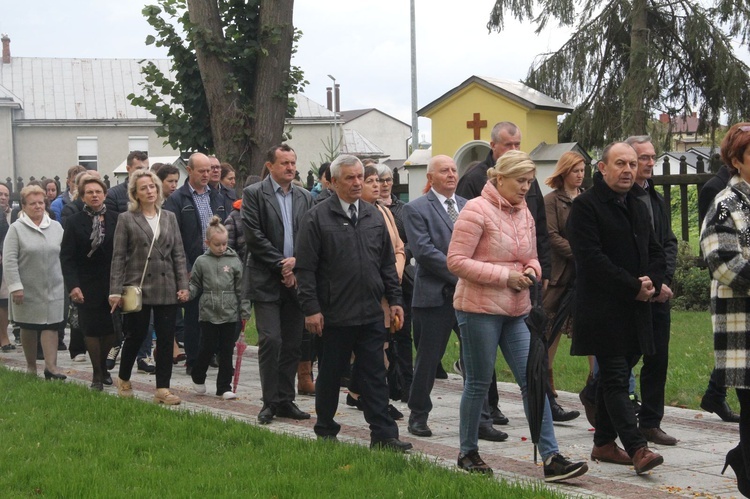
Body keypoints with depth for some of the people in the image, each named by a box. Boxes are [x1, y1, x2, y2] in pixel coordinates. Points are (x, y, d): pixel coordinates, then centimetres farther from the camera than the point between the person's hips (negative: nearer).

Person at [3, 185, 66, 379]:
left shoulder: (56, 227, 6)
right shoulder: (16, 228, -5)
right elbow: (9, 260, -9)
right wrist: (15, 286, -16)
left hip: (53, 288, 2)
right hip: (27, 289, -2)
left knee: (51, 326, -4)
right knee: (28, 328, 9)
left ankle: (51, 366, -6)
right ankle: (31, 366, 22)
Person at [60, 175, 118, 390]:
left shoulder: (115, 220, -1)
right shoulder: (75, 222, -2)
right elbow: (67, 257, -5)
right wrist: (73, 285, -15)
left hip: (113, 282, 1)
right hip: (88, 285, -1)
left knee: (111, 328, 5)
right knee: (91, 329, 0)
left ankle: (103, 366, 29)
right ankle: (97, 374, 13)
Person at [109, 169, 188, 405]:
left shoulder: (169, 218, 11)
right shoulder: (126, 219, 1)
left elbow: (178, 254, 11)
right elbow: (118, 257, -2)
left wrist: (183, 285, 2)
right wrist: (115, 290, -8)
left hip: (166, 289, 3)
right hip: (137, 287, -3)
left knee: (166, 339, 1)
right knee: (136, 336, 5)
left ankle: (163, 389, 7)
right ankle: (123, 380, 28)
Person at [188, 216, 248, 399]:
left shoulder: (234, 261, 1)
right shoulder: (201, 262, 1)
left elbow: (241, 288, 3)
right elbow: (195, 285, 9)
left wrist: (245, 311, 1)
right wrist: (187, 293, -12)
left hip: (229, 314, 1)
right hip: (208, 314, -1)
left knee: (226, 351, 5)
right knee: (207, 348, 5)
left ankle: (224, 387, 12)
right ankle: (198, 378, 29)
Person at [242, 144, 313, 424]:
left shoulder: (305, 198, 13)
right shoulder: (254, 194, -2)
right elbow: (254, 236, -9)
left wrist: (296, 262, -9)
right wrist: (281, 265, -11)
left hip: (296, 280, 5)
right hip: (266, 281, -5)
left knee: (293, 344, 6)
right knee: (271, 341, -10)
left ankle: (285, 401, 15)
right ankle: (270, 402, -1)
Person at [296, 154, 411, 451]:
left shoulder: (373, 216, 11)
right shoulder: (317, 218, -5)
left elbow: (387, 263, 16)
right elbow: (305, 268, -7)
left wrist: (394, 299, 9)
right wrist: (311, 308, -12)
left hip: (371, 314, 4)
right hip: (334, 315, -4)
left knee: (375, 375, 3)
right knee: (330, 375, 9)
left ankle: (383, 435, 5)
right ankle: (325, 432, 23)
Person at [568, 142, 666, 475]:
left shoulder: (639, 208, 18)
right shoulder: (585, 206, -7)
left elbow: (656, 253, 19)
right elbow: (592, 258, -16)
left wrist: (652, 282, -3)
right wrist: (633, 288, -16)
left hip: (635, 310, 8)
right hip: (603, 308, -8)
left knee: (612, 377, 13)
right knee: (615, 378, -10)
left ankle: (604, 443, 21)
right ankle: (637, 448, -15)